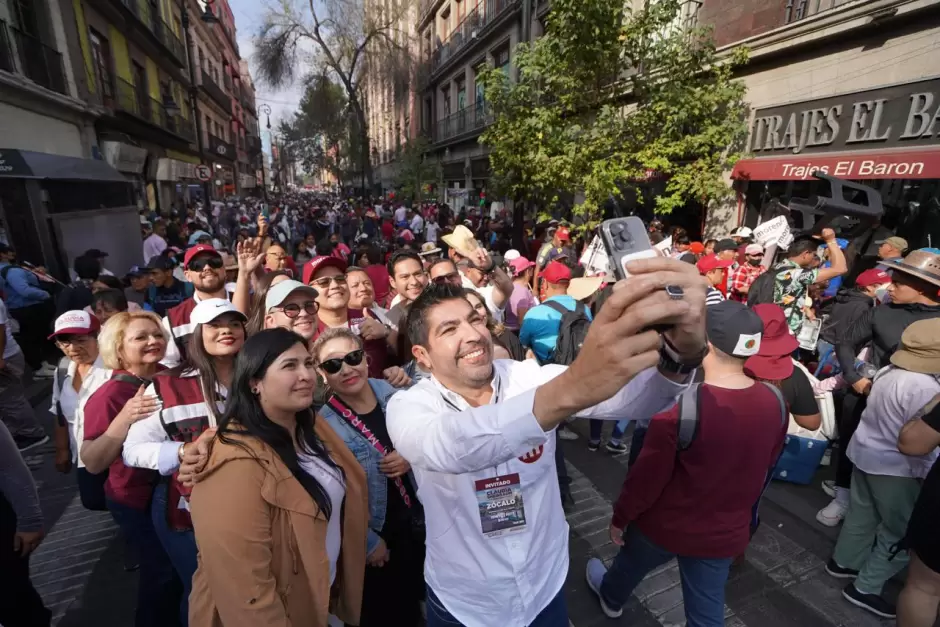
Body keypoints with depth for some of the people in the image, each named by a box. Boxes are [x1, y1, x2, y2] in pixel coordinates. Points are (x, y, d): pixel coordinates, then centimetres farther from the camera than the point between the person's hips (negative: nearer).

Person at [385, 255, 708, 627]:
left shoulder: (530, 377, -14)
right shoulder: (408, 406, -20)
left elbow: (629, 397, -28)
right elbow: (448, 447, -42)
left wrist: (681, 352, -50)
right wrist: (568, 389, -56)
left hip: (546, 586, 2)